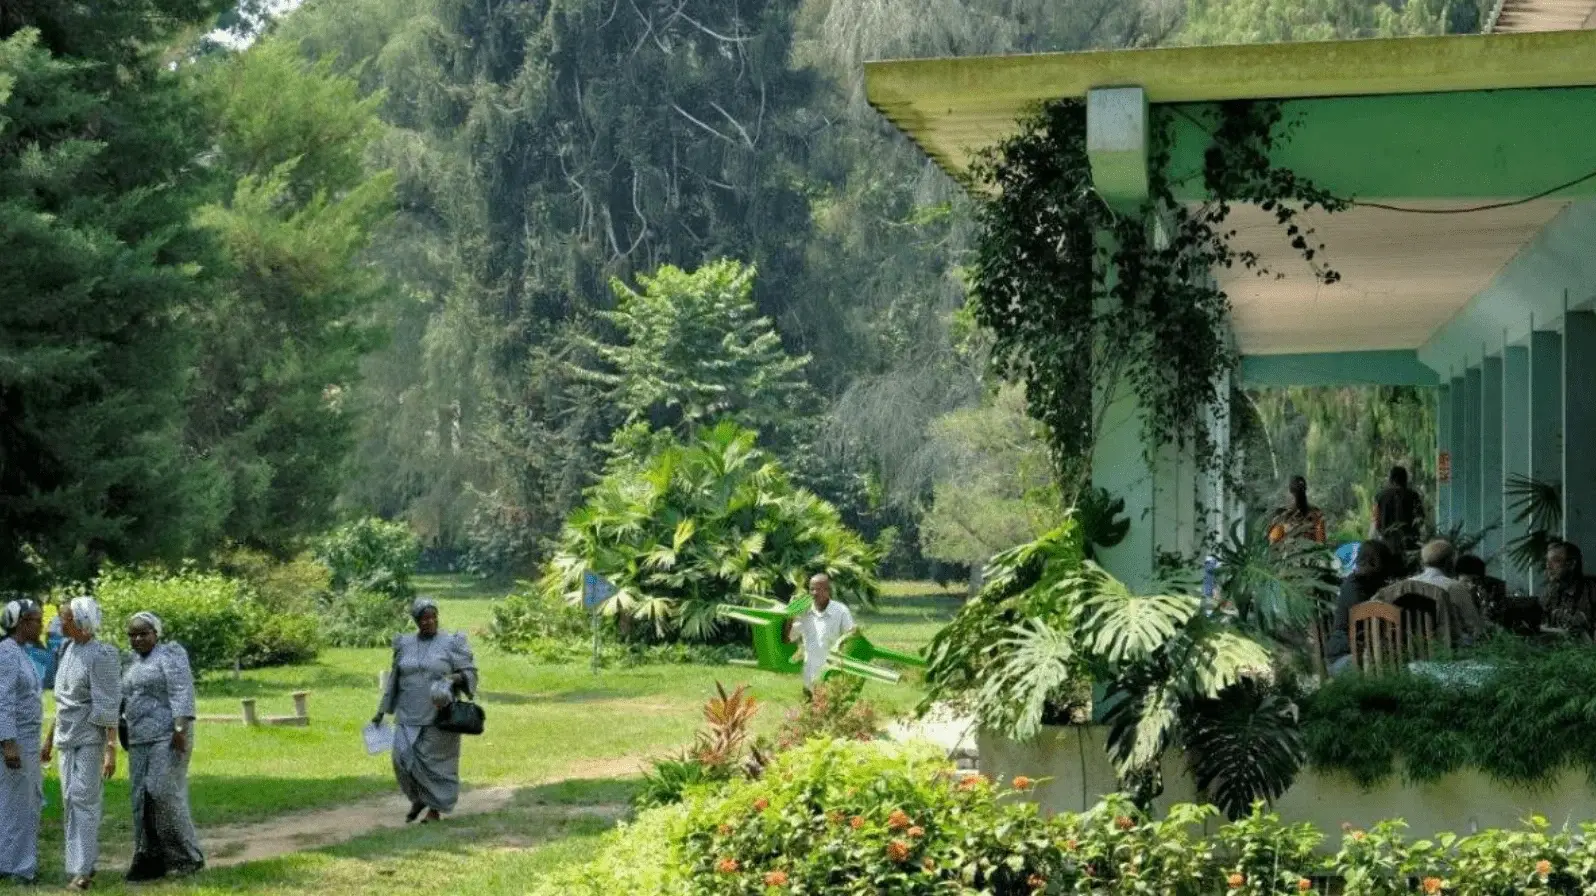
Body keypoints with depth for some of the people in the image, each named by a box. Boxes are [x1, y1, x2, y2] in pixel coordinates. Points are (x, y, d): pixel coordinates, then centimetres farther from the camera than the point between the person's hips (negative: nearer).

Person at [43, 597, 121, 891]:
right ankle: (84, 863, 17)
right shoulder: (69, 649, 9)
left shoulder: (100, 656, -15)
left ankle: (82, 870, -12)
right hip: (68, 736, 8)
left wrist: (111, 749, -21)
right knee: (71, 801, 9)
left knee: (84, 801, -11)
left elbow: (108, 707, -17)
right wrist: (50, 736, 21)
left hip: (90, 739, -8)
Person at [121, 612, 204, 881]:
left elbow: (182, 693, -15)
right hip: (140, 740, 8)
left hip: (167, 737, -8)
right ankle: (151, 860, 4)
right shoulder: (135, 663, 19)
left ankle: (189, 857, -5)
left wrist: (180, 730, -23)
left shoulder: (170, 655, -6)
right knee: (143, 798, 3)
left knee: (164, 793, -13)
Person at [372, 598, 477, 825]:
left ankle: (435, 808, 15)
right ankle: (419, 798, 15)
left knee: (436, 761, -1)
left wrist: (453, 679, -25)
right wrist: (382, 711, 13)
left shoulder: (451, 644, -2)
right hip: (410, 716, 3)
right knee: (404, 758, -9)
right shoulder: (405, 645, 8)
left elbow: (469, 674, -4)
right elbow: (394, 680, 14)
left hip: (439, 715, -3)